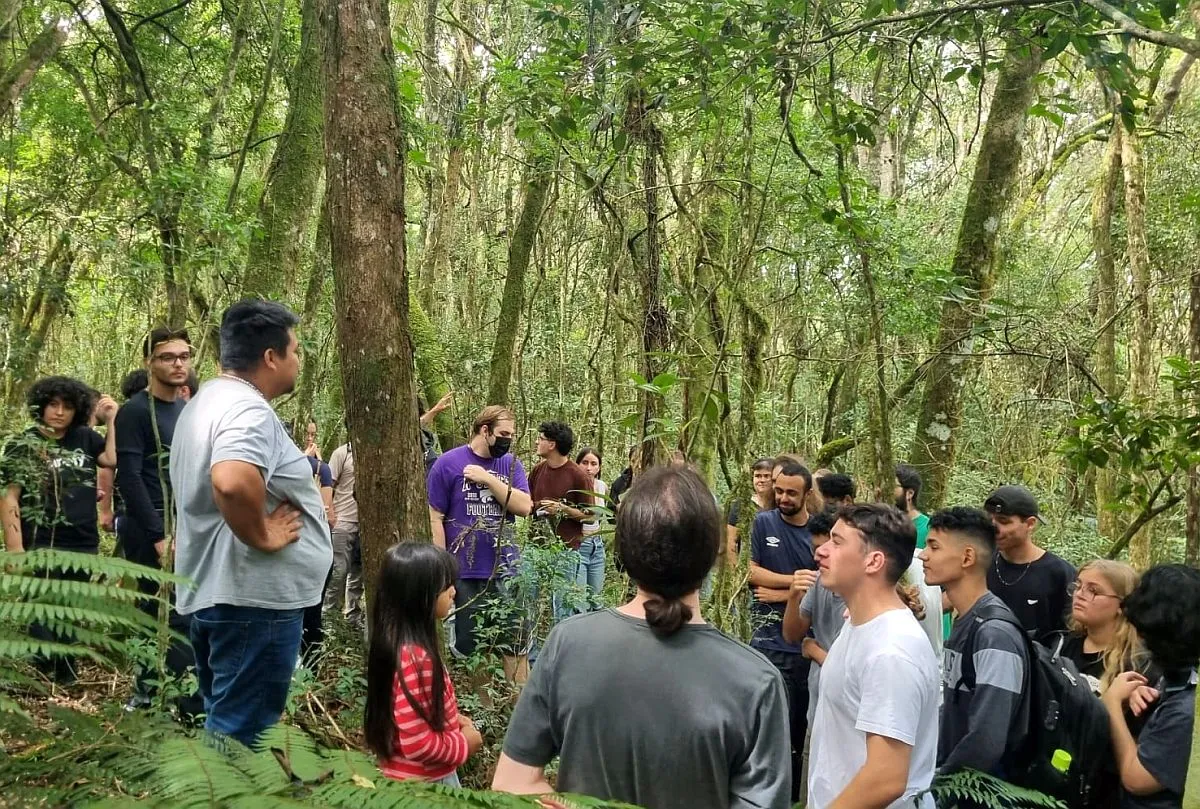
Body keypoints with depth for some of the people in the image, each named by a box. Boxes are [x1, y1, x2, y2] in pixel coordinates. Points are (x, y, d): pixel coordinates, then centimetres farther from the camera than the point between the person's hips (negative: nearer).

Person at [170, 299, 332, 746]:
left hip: (210, 588, 11)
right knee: (241, 733, -1)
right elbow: (233, 483, -39)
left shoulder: (207, 401, 15)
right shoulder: (248, 410, -19)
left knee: (225, 722, 21)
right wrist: (261, 537, -23)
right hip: (253, 596, -10)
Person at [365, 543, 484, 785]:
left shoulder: (401, 641, 0)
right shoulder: (414, 657, -29)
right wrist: (464, 744, -14)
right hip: (424, 782, -9)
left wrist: (453, 719, 4)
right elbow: (417, 743, -28)